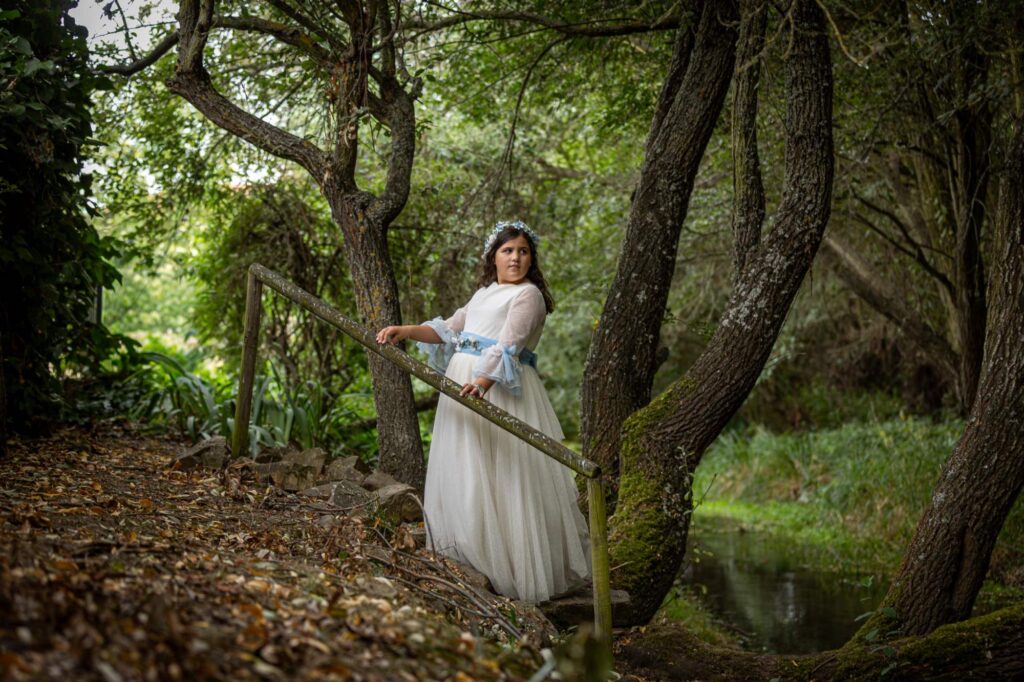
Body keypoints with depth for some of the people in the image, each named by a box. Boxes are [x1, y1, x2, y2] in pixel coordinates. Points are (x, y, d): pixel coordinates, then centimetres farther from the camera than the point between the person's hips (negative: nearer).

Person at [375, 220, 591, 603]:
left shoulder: (528, 295, -3)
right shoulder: (484, 294, 23)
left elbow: (509, 344, -19)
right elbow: (448, 330, 19)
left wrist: (485, 380, -36)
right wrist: (404, 331, 3)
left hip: (499, 389, -8)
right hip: (463, 385, 8)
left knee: (500, 478, -10)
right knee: (462, 473, 8)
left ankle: (513, 567, -6)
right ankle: (469, 555, 15)